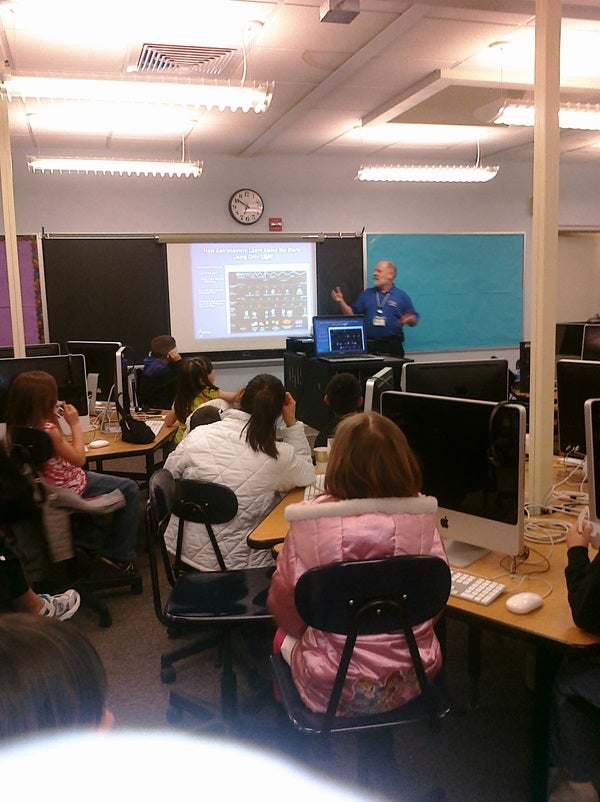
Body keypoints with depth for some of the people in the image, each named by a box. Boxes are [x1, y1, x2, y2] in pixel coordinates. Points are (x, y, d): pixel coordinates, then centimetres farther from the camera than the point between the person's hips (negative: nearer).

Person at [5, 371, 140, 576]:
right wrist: (75, 424, -14)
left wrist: (54, 418, 1)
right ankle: (117, 555, 8)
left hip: (46, 487, 9)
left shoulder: (19, 426, -6)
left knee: (92, 476, 38)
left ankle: (88, 538, 44)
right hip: (68, 486, -9)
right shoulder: (48, 429, -30)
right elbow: (79, 458, -19)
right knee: (130, 489, 3)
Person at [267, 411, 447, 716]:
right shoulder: (421, 518, -13)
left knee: (283, 636, 27)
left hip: (334, 691, -3)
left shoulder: (310, 524, -20)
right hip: (410, 684, 3)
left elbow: (283, 608, -6)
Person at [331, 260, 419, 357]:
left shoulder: (401, 296, 6)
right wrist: (341, 301, 0)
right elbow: (352, 314, 13)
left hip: (392, 345, -1)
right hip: (368, 344, 2)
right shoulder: (366, 294, 14)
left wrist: (409, 320, -17)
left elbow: (414, 320, 5)